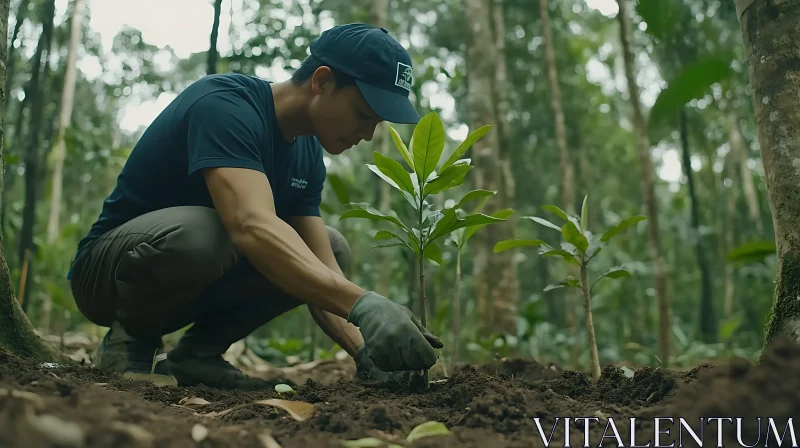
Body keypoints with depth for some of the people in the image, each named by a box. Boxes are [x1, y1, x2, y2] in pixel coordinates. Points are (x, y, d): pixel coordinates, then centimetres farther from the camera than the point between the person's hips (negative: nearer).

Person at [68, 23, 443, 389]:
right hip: (107, 269, -7)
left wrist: (366, 352, -24)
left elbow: (322, 269, -8)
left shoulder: (308, 154, -1)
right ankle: (128, 342, -9)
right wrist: (363, 305, -52)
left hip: (191, 287, 7)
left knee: (334, 248, -2)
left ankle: (196, 351, -2)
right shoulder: (224, 105, -26)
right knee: (197, 231, -39)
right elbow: (252, 226, -44)